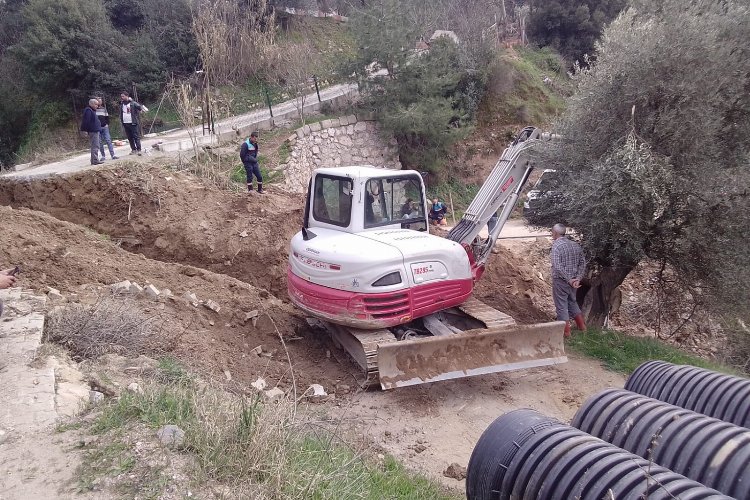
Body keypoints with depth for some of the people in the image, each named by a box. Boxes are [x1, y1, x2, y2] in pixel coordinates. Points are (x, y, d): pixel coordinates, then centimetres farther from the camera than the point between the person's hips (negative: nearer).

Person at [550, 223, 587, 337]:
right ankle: (581, 326, 33)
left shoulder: (556, 246, -17)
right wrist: (578, 278, -1)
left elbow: (557, 267, -25)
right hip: (573, 281, 7)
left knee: (561, 306, 5)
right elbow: (583, 263, 5)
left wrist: (569, 280, -18)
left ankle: (566, 331, 11)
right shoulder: (575, 245, 4)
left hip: (560, 281, -7)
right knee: (572, 302, 25)